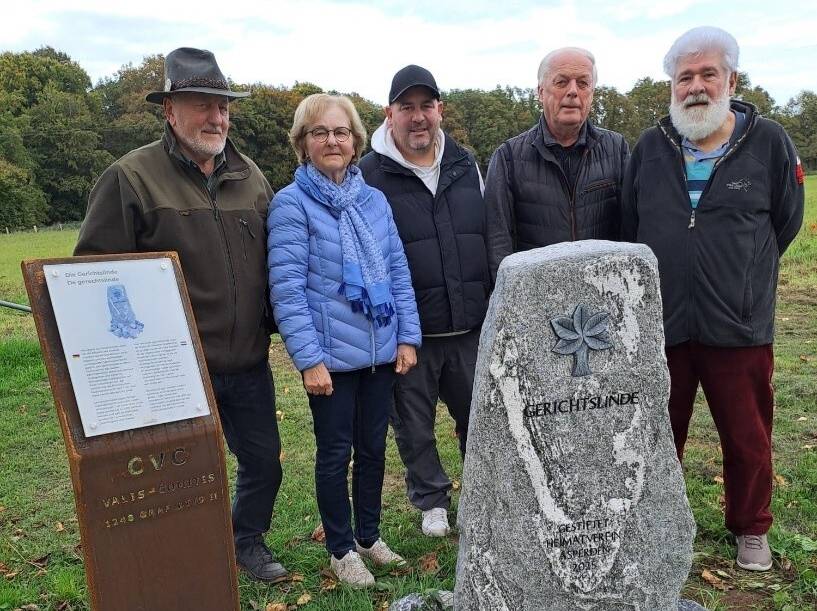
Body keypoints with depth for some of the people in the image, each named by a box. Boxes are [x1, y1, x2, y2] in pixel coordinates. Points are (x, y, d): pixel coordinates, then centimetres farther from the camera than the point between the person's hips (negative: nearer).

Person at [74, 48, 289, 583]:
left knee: (264, 462, 18)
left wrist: (275, 323, 11)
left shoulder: (250, 177, 7)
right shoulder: (131, 178, -9)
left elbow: (274, 259, 17)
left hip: (248, 365, 5)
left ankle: (249, 542, 42)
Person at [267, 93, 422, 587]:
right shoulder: (291, 204, -9)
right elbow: (287, 288, -13)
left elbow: (398, 270, 8)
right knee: (335, 453, 10)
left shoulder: (374, 199, 6)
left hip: (381, 351, 5)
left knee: (373, 447, 17)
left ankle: (369, 534, 36)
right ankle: (341, 548, 29)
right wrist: (309, 359, -16)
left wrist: (408, 336, 3)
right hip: (332, 356, -4)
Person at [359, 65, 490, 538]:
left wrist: (494, 303, 14)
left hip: (470, 324, 4)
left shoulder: (466, 165, 8)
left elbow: (490, 237, 16)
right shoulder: (369, 175, -7)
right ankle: (432, 500, 34)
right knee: (415, 424, 11)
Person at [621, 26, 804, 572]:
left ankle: (751, 530, 36)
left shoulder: (769, 143, -4)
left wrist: (738, 276, 12)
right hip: (660, 323, 2)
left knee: (748, 439, 12)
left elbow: (784, 223, 8)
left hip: (739, 327, -1)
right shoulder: (650, 148, 1)